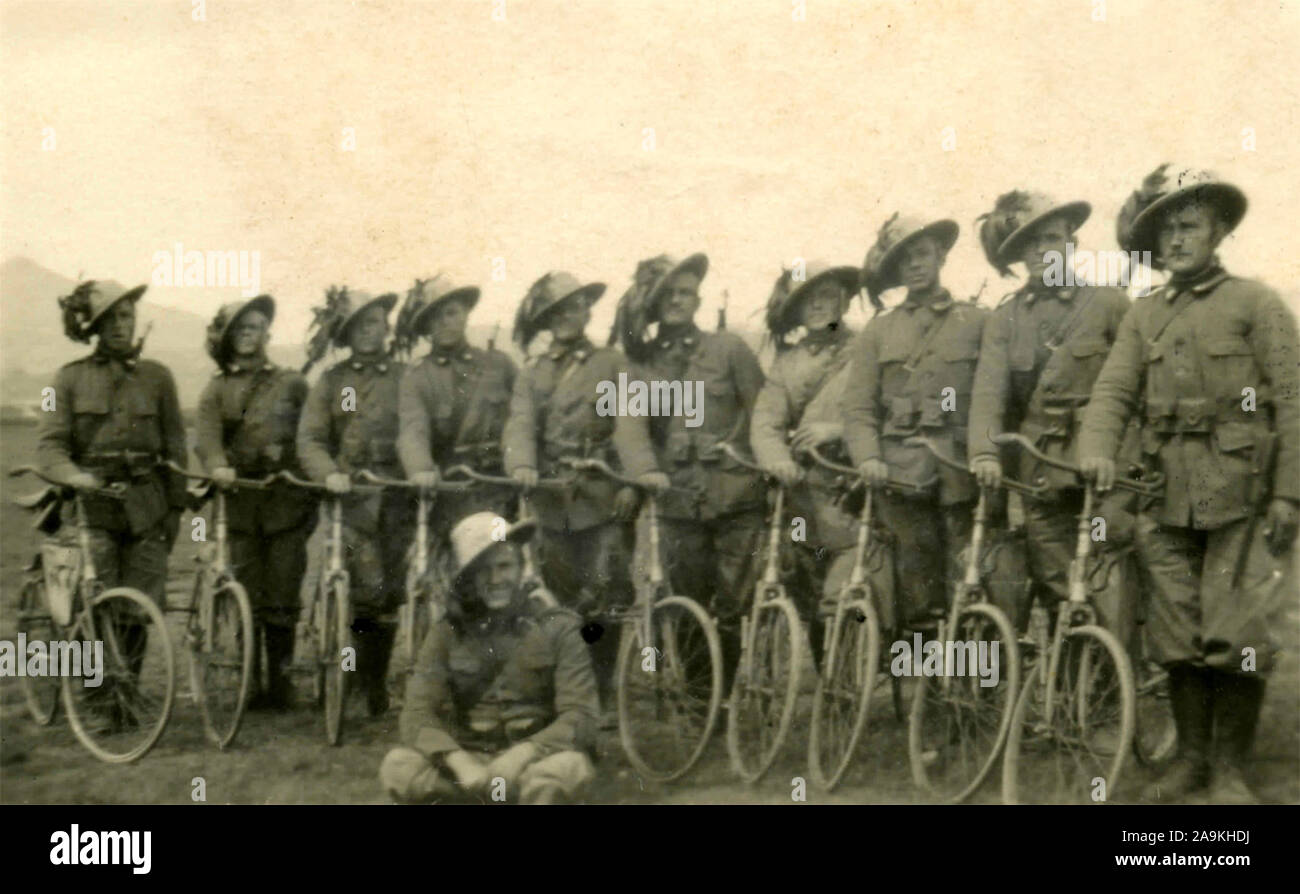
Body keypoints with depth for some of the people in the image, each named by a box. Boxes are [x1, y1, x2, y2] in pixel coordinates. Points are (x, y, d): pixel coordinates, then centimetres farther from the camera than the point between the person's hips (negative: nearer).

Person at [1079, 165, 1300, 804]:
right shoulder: (1144, 317, 14)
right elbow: (1113, 391, 4)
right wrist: (1097, 451, -16)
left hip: (1241, 493, -4)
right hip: (1172, 498, 4)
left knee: (1236, 633, -5)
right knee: (1177, 632, 6)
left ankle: (1230, 768, 7)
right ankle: (1190, 756, 19)